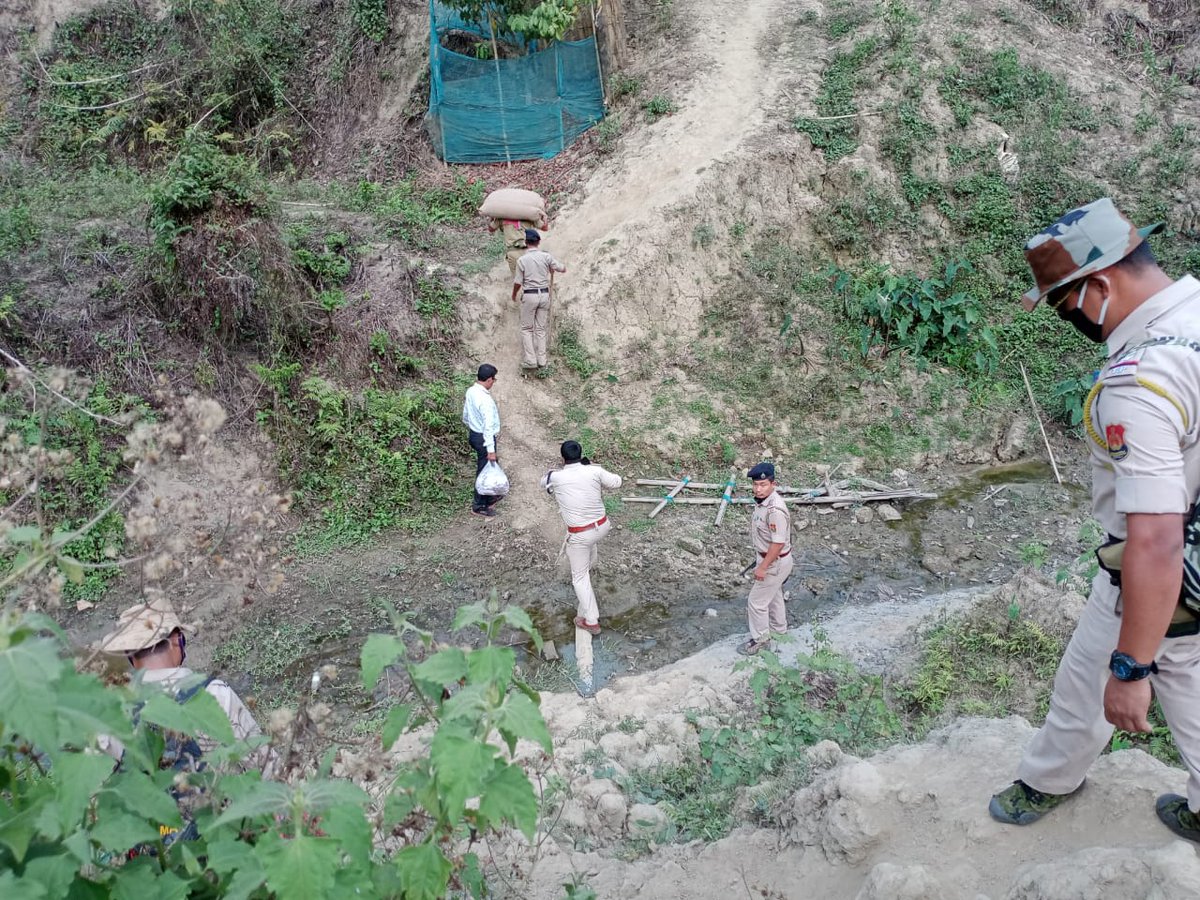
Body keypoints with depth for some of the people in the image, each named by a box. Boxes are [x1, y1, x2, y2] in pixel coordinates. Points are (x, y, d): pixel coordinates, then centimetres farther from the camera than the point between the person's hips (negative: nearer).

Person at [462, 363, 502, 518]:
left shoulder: (470, 391, -2)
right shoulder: (486, 400, -29)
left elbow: (465, 416, 11)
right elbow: (488, 427, -28)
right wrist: (491, 450, -24)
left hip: (473, 434, 9)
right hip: (484, 439, -9)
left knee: (486, 468, 25)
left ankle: (489, 497, 41)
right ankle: (479, 506, 20)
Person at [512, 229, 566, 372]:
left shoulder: (522, 260, -10)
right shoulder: (546, 257, -5)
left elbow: (518, 282, -5)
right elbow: (563, 269, 1)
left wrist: (514, 295, 13)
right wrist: (552, 267, 22)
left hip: (529, 296, -3)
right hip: (544, 294, 3)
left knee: (527, 329, 7)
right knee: (541, 328, 11)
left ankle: (530, 360, 1)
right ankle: (541, 360, 11)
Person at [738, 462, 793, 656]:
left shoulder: (775, 510, -33)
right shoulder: (762, 501, -3)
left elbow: (778, 543, -29)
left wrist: (762, 567, -22)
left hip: (775, 562, -9)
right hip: (771, 558, 9)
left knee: (756, 601, 3)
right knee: (773, 594, 27)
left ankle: (760, 639, 20)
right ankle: (779, 628, 47)